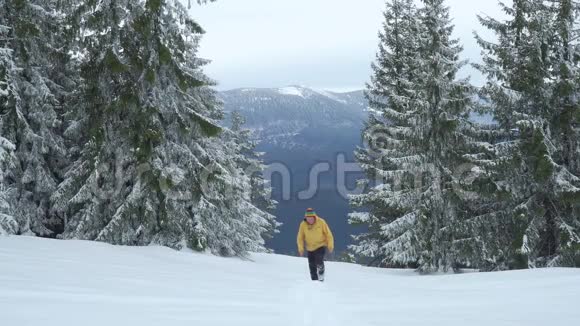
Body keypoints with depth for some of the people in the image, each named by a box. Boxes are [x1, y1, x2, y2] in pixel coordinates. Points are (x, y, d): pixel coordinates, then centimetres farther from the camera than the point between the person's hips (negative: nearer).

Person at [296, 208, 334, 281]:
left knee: (319, 261, -21)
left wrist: (330, 245, -8)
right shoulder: (303, 224, -9)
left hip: (321, 246, -3)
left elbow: (328, 234, -5)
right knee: (312, 266, 5)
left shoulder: (321, 222, -14)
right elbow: (300, 238, 1)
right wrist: (301, 248, -8)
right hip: (310, 248, 3)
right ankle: (314, 280, 21)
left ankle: (321, 277, -1)